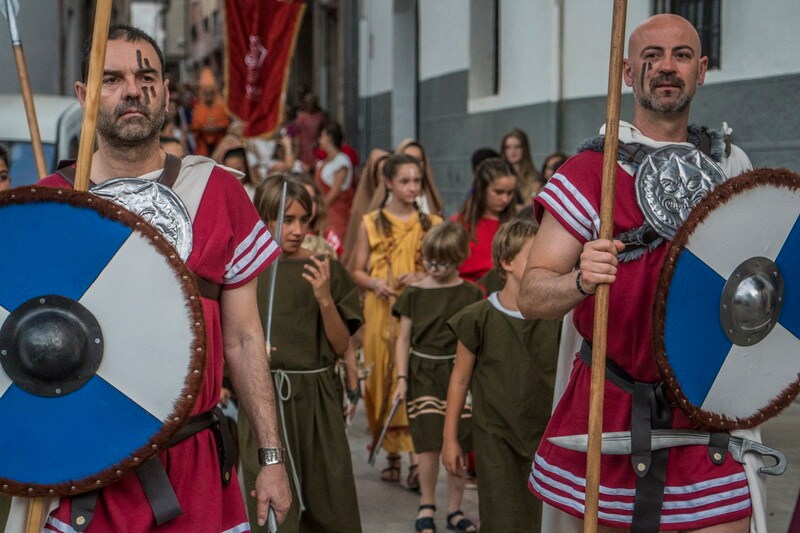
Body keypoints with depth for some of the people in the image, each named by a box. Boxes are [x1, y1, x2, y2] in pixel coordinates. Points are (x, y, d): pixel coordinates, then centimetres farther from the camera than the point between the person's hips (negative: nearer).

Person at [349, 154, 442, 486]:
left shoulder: (432, 224, 8)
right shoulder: (371, 223, 8)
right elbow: (356, 271, 9)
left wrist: (422, 278, -8)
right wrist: (376, 284, -11)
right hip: (381, 313, 1)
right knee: (382, 378, 1)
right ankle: (392, 455, 11)